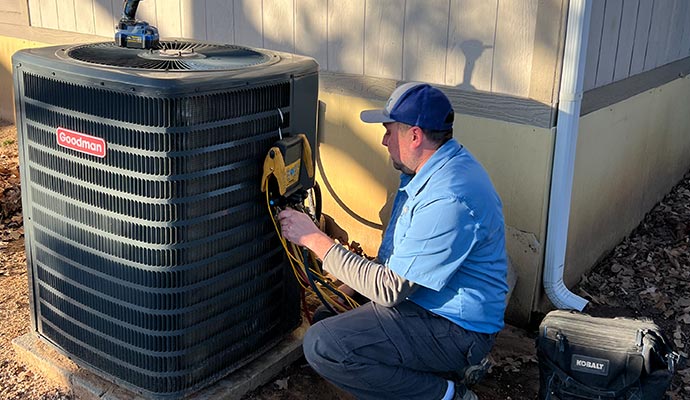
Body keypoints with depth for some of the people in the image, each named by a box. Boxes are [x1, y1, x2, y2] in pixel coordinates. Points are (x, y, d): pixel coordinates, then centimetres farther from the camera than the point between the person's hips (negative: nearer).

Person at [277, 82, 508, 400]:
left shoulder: (449, 200, -29)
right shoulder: (435, 168, 5)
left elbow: (390, 289, -24)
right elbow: (398, 252, 17)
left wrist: (314, 239, -18)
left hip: (455, 329, -11)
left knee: (321, 346, -23)